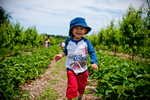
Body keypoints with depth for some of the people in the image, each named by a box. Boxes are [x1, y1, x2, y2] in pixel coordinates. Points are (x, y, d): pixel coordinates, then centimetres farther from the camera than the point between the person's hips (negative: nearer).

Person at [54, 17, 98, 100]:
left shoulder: (86, 42, -9)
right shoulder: (68, 41, -4)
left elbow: (92, 52, -9)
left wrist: (94, 63, -23)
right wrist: (61, 55, -8)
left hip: (83, 69, 1)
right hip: (71, 69, -1)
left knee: (82, 86, 20)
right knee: (72, 87, -12)